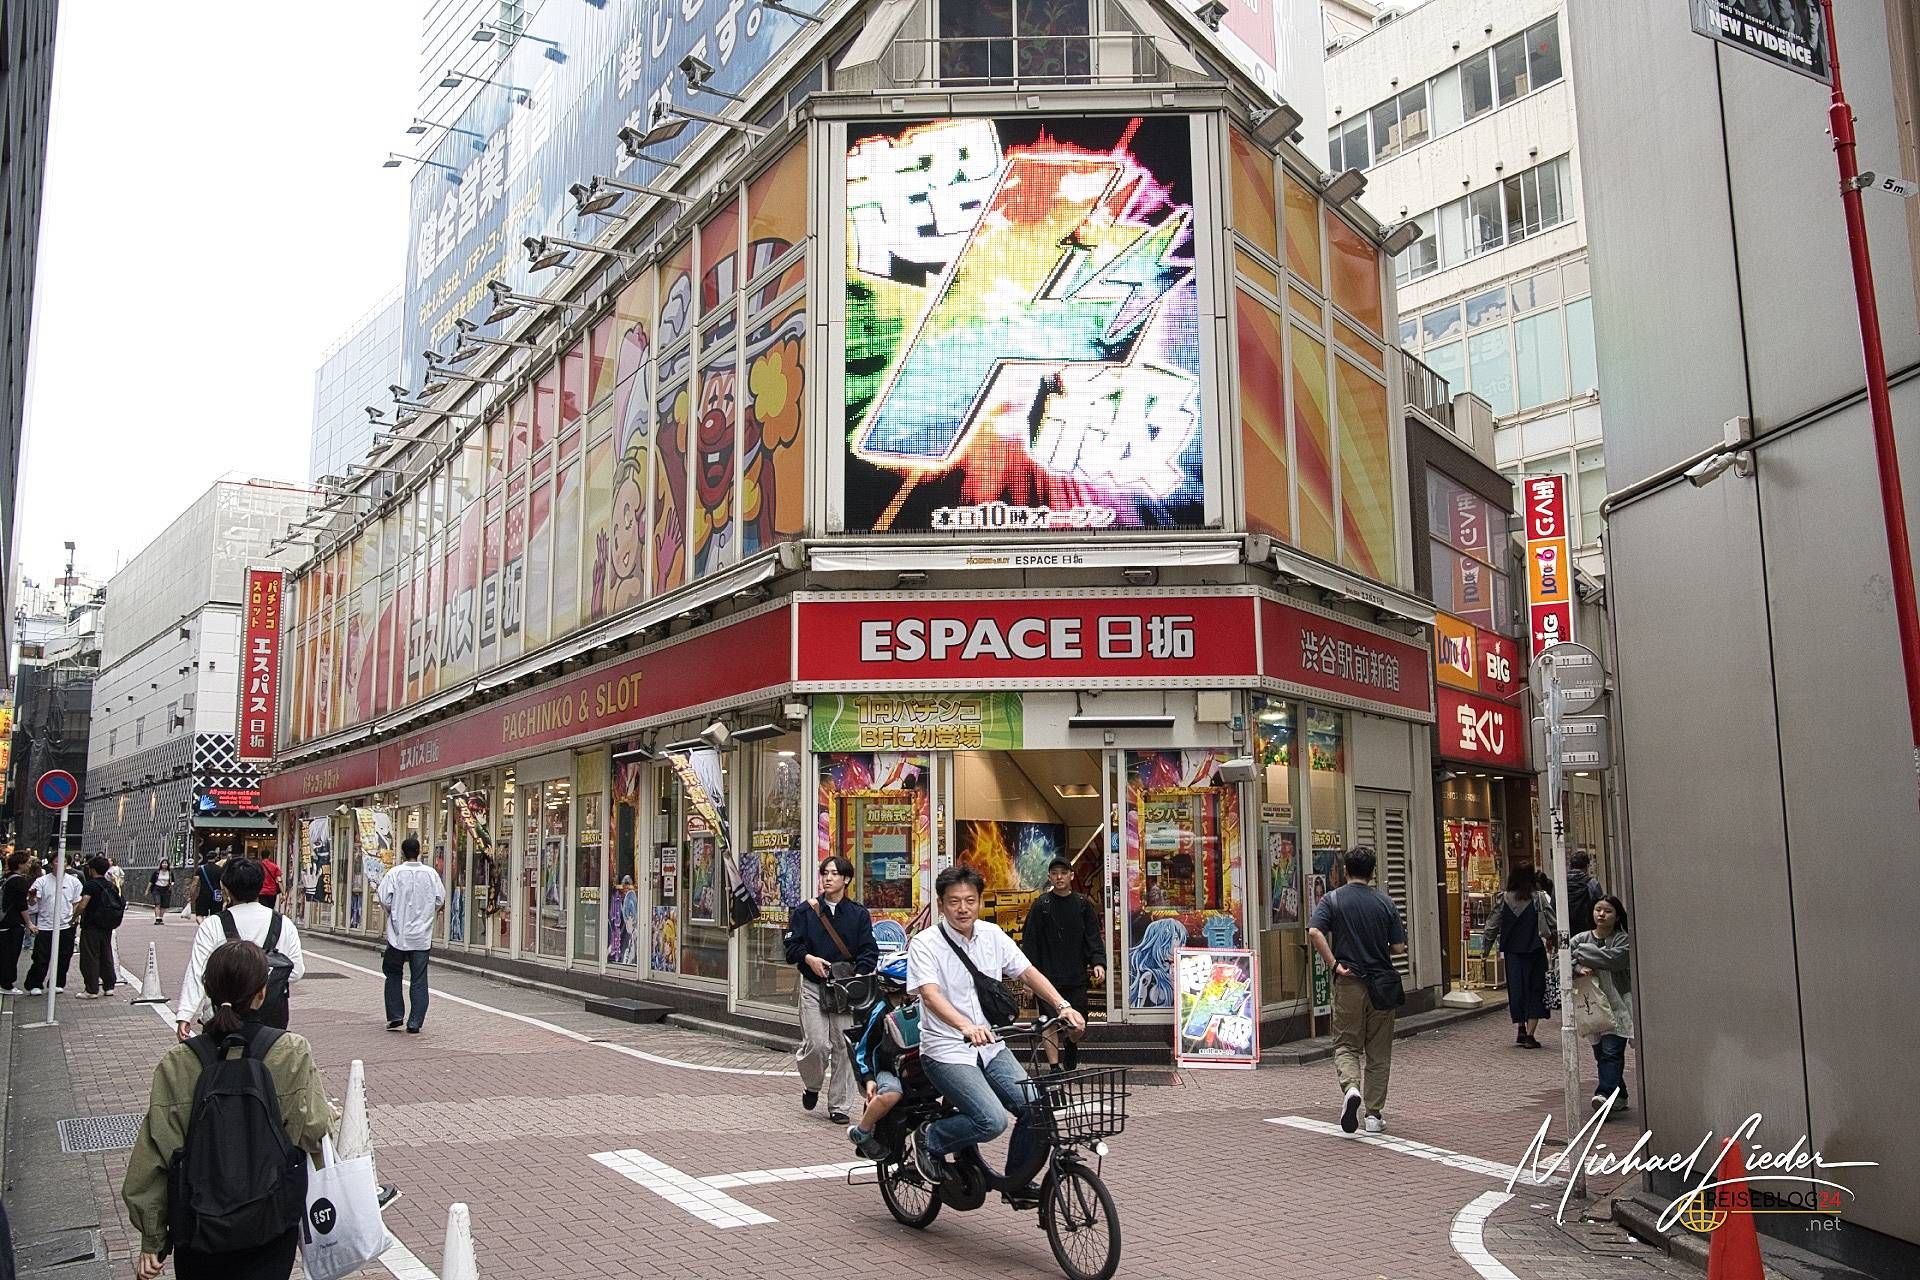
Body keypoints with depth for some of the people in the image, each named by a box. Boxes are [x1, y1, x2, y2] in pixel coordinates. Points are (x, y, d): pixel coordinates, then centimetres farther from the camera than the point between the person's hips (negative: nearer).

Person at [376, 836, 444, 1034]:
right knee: (419, 980, 4)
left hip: (398, 935, -1)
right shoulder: (431, 873, -1)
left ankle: (395, 1016, 13)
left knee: (393, 974, 17)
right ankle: (415, 1023, 2)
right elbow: (440, 899, 3)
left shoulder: (395, 873, -9)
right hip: (422, 936, 1)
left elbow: (384, 900, -12)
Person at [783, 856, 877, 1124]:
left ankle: (840, 1106, 12)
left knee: (844, 1048, 0)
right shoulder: (805, 911, 7)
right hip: (813, 987, 0)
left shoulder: (858, 914, 7)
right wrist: (809, 958, -15)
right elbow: (791, 946, 4)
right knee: (816, 1045, -10)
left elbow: (869, 951, 3)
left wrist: (856, 976, -13)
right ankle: (812, 1086, 21)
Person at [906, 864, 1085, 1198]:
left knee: (1038, 1111, -10)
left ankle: (1017, 1184, 14)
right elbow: (929, 994, -26)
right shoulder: (925, 944, -12)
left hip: (991, 1047, 6)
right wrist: (966, 1026, -44)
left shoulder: (992, 935, 4)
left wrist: (1063, 1006, -12)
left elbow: (1028, 972, 5)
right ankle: (931, 1139, 3)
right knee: (993, 1120, -24)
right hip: (947, 1051, -5)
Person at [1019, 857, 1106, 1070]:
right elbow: (1030, 941, 1)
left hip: (1077, 975, 1)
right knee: (1050, 1023, -1)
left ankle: (1071, 1046, 35)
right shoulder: (1040, 905, 1)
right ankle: (1054, 1067, 9)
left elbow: (1093, 937, 5)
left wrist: (1098, 962, -10)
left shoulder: (1083, 904, 6)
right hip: (1048, 975, -1)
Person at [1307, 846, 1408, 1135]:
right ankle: (1374, 1114, 13)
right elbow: (1398, 948, 0)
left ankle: (1351, 1087, -19)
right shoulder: (1385, 902, 1)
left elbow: (1314, 932, -18)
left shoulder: (1333, 899, -3)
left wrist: (1333, 964, -11)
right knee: (1379, 1052, 11)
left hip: (1348, 982, -1)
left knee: (1346, 1044, 9)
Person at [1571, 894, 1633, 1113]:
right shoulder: (1581, 939, 8)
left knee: (1612, 1052, -14)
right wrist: (1578, 968, -24)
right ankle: (1618, 1097, 22)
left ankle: (1606, 1093, -22)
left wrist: (1581, 953, -13)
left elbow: (1614, 958, -21)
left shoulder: (1623, 940, -3)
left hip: (1617, 1006, -5)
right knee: (1601, 1055, 10)